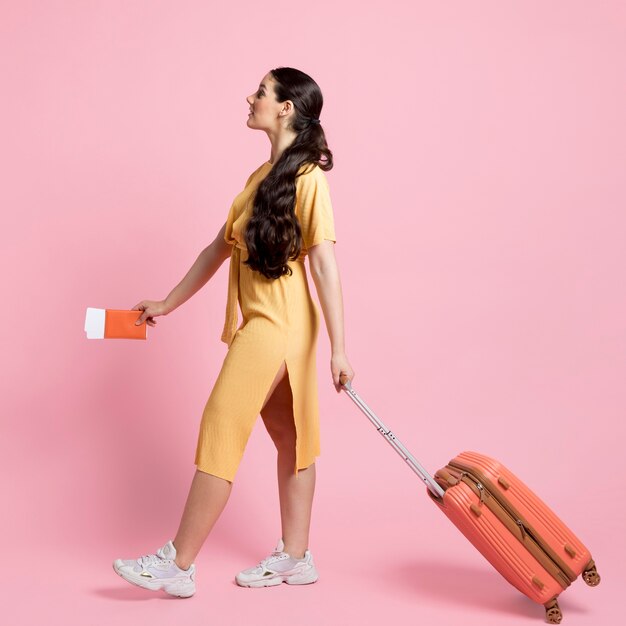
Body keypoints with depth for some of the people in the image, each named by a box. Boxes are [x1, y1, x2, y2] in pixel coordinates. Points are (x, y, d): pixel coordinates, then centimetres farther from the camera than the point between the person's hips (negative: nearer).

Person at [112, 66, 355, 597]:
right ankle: (296, 558, 22)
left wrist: (338, 348, -21)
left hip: (276, 325, -9)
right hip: (263, 323, 9)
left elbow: (325, 264, -18)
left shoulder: (307, 176, -12)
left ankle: (178, 565, 4)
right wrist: (168, 303, 22)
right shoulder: (261, 177, 15)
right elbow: (220, 248, 19)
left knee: (220, 433, -6)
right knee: (287, 437, 12)